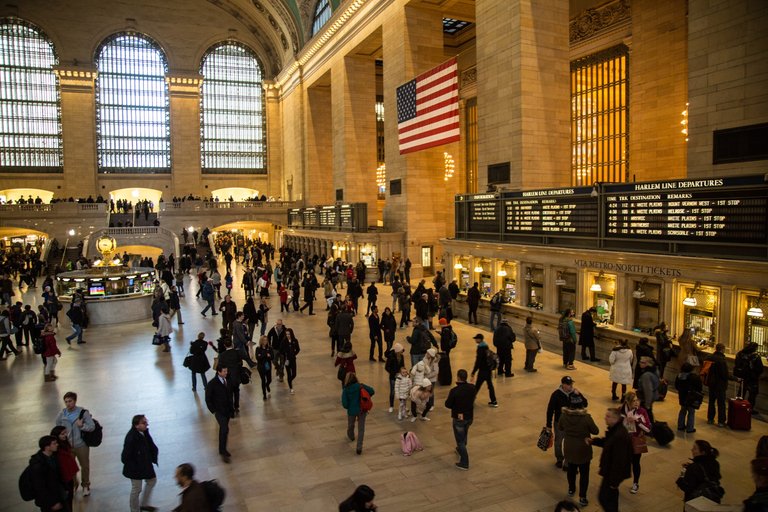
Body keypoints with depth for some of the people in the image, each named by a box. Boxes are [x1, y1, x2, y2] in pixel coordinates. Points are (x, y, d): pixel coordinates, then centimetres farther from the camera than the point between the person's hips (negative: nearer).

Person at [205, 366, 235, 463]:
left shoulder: (227, 380, 1)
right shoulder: (212, 384, -15)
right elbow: (208, 399, -8)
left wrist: (232, 407, 9)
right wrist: (213, 411, -10)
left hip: (227, 410, 6)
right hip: (219, 411, -6)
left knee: (223, 429, 16)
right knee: (225, 429, -15)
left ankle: (222, 449, 31)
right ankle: (223, 452, -3)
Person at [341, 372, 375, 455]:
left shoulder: (346, 390, -16)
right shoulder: (360, 386, -14)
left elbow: (344, 404, -18)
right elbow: (372, 391, -16)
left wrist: (349, 407, 5)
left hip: (351, 411, 0)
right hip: (362, 410, 0)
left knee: (350, 425, 29)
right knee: (361, 429, 10)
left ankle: (351, 436, 58)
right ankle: (359, 448, 6)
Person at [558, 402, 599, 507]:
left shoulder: (564, 415, -14)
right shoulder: (586, 417, -23)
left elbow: (559, 428, 4)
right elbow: (596, 431, -9)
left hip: (569, 448, 3)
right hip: (583, 449, -3)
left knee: (571, 469, 24)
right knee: (584, 473, 11)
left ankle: (571, 490, 42)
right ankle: (582, 498, 13)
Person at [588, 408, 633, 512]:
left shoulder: (620, 436, -32)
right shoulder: (614, 430, 1)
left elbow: (619, 460, -29)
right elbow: (606, 442, 18)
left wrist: (614, 480, -23)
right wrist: (593, 441, 0)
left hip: (614, 472, -10)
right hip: (611, 469, 10)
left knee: (603, 497, -1)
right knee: (611, 494, 26)